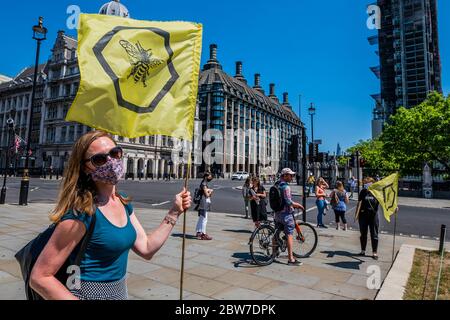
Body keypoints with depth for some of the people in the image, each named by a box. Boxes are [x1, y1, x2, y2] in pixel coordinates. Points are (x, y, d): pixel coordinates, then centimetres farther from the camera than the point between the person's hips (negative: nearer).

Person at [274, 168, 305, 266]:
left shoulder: (277, 185, 11)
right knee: (289, 235, -5)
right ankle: (291, 259, -3)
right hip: (286, 213, -9)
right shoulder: (285, 186, -18)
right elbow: (288, 201, -23)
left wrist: (293, 205, 20)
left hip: (277, 213, 9)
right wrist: (298, 205, -9)